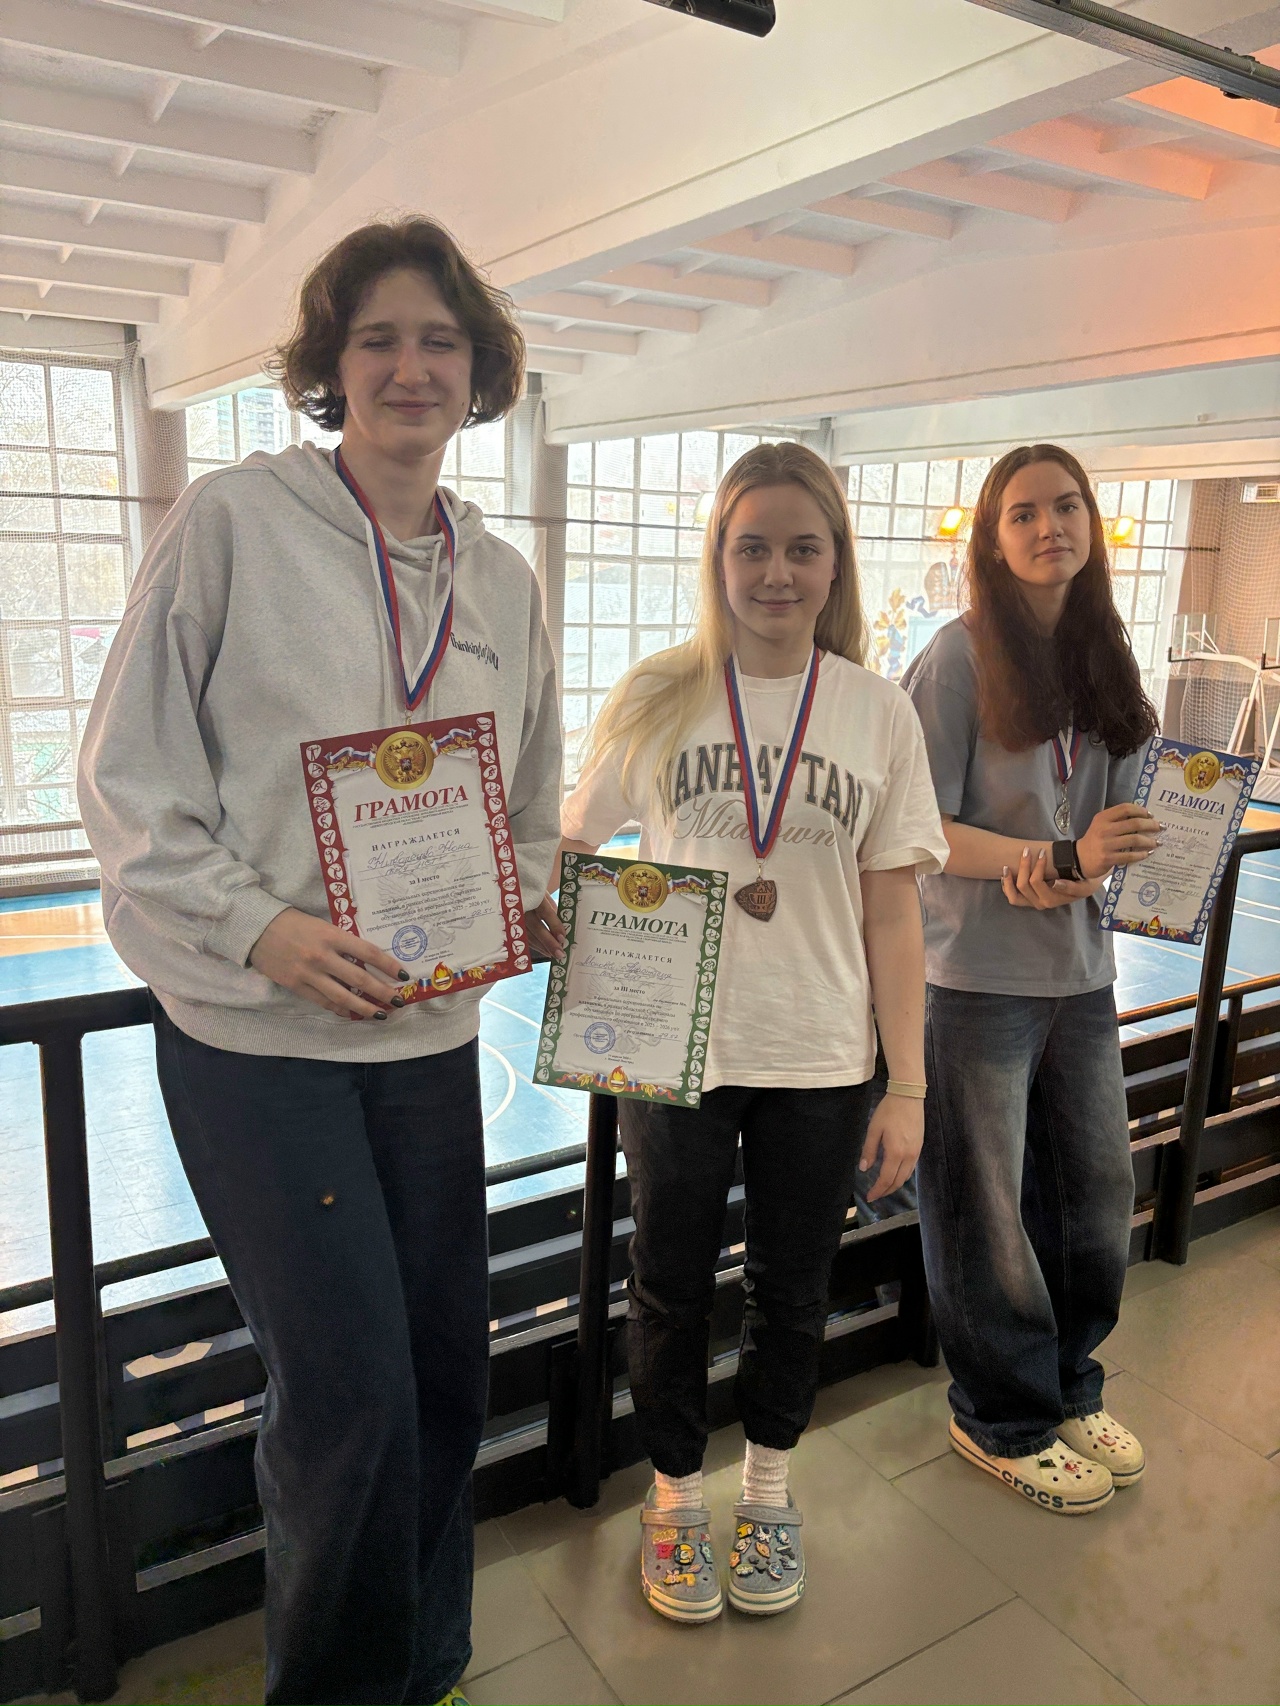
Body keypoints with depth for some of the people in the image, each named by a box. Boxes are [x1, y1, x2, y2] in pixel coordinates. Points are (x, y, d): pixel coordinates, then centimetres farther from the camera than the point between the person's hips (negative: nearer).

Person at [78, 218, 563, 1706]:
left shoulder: (502, 581, 10)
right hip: (253, 1034, -5)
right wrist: (258, 927, -18)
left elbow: (530, 815, 17)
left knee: (446, 1370, 14)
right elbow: (130, 779, -6)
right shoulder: (231, 522, -5)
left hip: (433, 1034, 5)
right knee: (346, 1389, -2)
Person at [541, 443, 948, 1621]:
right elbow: (575, 849, 7)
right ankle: (676, 1499, 41)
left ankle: (769, 1493, 44)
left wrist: (908, 1087, -2)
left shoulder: (878, 711, -2)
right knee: (673, 1289, 15)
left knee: (792, 1291, 18)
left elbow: (892, 912, -1)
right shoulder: (655, 698, -4)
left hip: (821, 1062, 1)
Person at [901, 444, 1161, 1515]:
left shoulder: (1106, 662, 9)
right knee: (985, 1207, 7)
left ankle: (1066, 1387, 40)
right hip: (980, 974, -6)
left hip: (1083, 968, 6)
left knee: (1097, 1192, 16)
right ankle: (1004, 1420, 30)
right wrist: (1061, 856, -23)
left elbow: (1126, 816, 9)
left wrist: (1069, 873, -13)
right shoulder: (961, 658, -10)